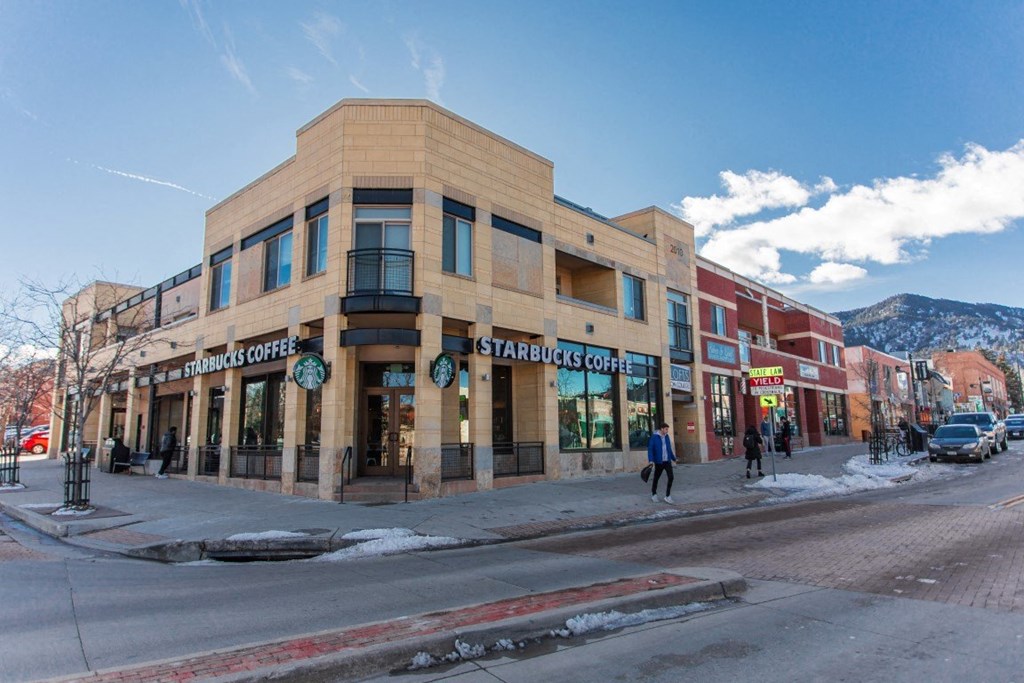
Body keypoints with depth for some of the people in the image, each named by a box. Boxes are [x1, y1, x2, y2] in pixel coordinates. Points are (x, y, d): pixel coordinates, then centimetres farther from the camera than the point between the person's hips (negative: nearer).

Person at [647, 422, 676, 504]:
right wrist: (651, 460, -22)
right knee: (656, 478, 10)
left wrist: (674, 458, 26)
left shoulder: (666, 436, 8)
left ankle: (667, 496, 1)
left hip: (667, 461, 4)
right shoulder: (654, 437, -10)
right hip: (659, 462, -4)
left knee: (670, 477, -8)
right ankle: (654, 494, 30)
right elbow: (650, 449, -12)